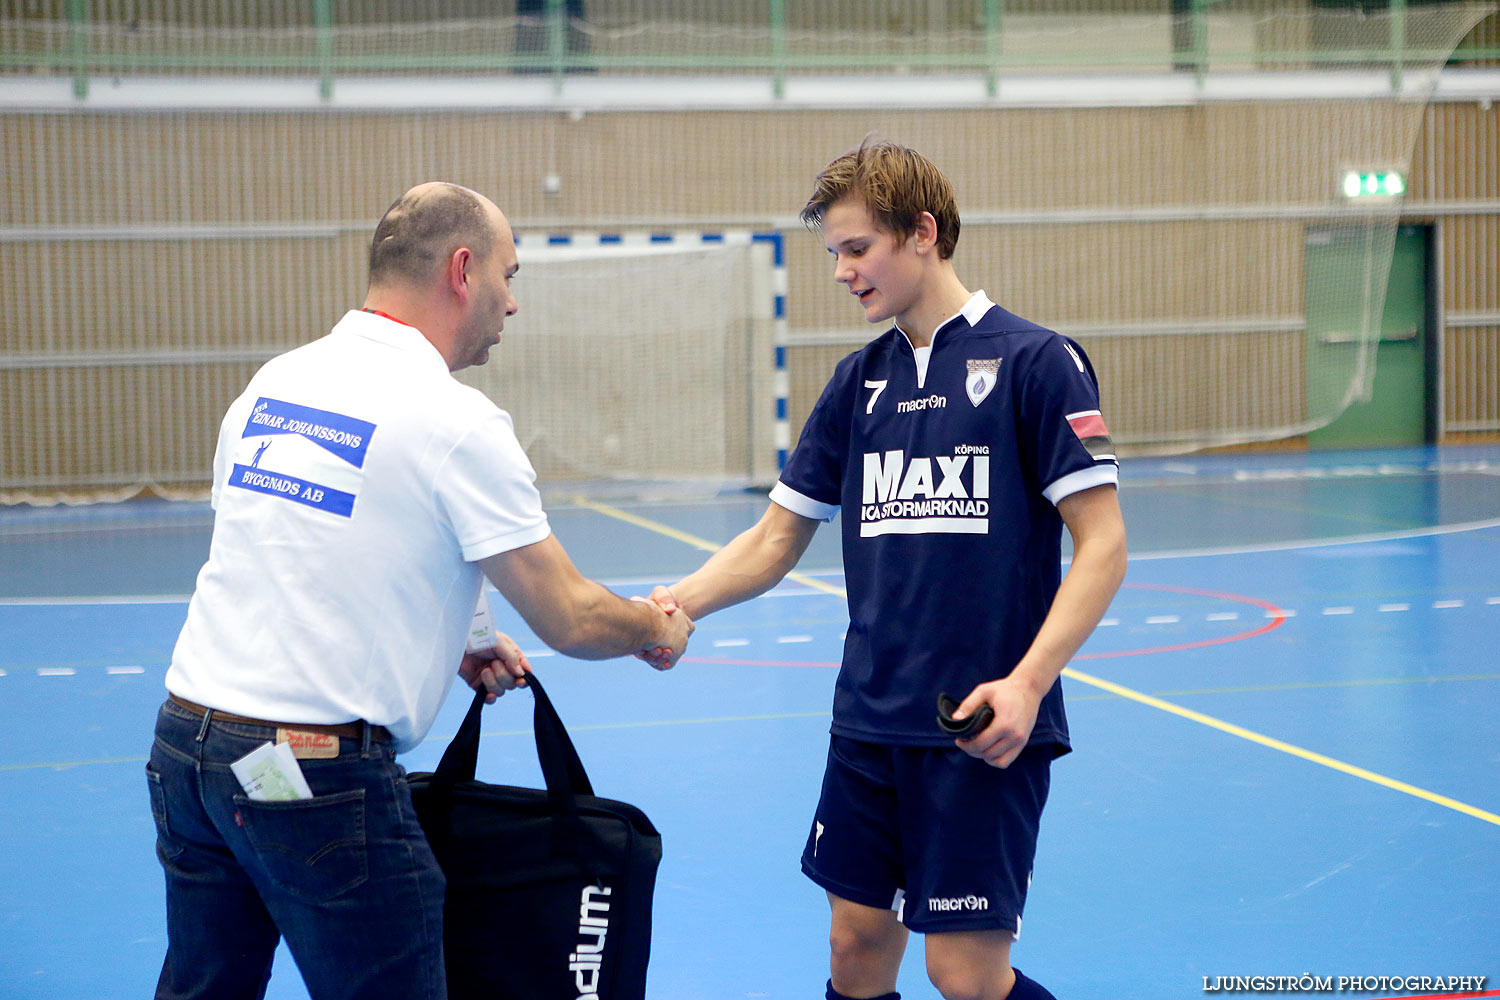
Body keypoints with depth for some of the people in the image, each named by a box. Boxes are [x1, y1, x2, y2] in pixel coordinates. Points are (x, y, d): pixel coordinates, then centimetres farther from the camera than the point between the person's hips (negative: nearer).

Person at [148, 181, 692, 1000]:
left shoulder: (270, 383, 10)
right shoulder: (455, 422, -10)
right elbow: (569, 620, -7)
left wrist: (449, 654, 19)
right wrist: (657, 629, 14)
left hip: (185, 743, 7)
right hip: (319, 774, -7)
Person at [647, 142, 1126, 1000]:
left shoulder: (1034, 362, -7)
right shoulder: (860, 381, 11)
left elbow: (1102, 545, -10)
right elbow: (777, 541, 14)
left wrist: (1027, 682, -21)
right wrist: (680, 603, -4)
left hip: (984, 732, -6)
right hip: (869, 722, 6)